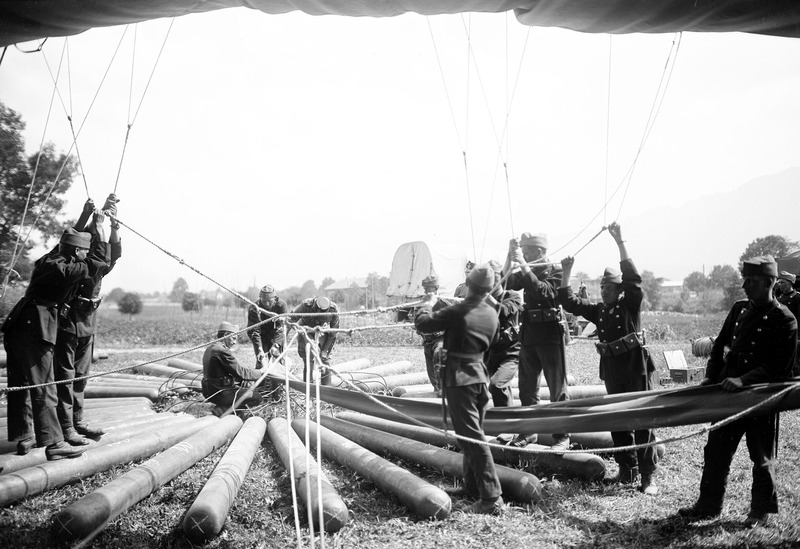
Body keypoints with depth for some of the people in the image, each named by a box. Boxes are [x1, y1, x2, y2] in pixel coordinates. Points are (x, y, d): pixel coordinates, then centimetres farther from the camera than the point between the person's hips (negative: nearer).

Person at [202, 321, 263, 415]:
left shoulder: (210, 348, 9)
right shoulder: (222, 351, -22)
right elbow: (240, 372, -18)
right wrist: (259, 373, -4)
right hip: (219, 394, -10)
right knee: (257, 397, -6)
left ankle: (224, 407, 11)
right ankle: (222, 410, -11)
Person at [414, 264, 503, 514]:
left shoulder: (456, 313, -18)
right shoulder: (492, 314, 4)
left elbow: (421, 322, -10)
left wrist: (429, 304, 7)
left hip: (459, 378, -7)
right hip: (481, 375, 8)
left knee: (472, 438, -7)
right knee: (473, 434, 20)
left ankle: (491, 498, -8)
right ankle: (472, 486, 30)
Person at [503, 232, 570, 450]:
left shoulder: (555, 270, -6)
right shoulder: (525, 272, 10)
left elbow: (545, 292, -22)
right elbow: (504, 283, -2)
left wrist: (524, 267, -24)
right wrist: (510, 257, -10)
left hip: (550, 335, -6)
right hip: (528, 333, 6)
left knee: (557, 388, 1)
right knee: (527, 388, 13)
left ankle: (562, 436, 8)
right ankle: (528, 431, 25)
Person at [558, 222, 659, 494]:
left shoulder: (630, 304, -4)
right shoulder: (598, 310, 10)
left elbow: (633, 278, -20)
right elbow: (568, 301, 9)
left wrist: (620, 242, -24)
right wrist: (567, 272, 1)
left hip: (636, 367, -6)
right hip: (612, 370, 6)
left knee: (642, 422, -4)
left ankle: (648, 477, 1)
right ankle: (627, 471, 23)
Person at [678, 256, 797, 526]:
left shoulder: (784, 320, -10)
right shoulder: (739, 309, 9)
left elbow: (780, 366, -15)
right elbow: (720, 345, 13)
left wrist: (743, 380, -23)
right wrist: (711, 376, 1)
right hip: (729, 392, 6)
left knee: (761, 456, 9)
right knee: (716, 450, 8)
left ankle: (762, 509, 25)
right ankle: (708, 505, 18)